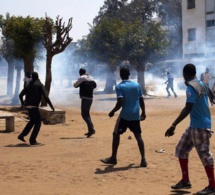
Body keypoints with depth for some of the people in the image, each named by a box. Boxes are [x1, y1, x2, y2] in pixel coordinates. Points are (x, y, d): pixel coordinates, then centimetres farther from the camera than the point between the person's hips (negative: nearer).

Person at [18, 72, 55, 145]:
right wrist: (51, 106, -6)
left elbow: (20, 95, 11)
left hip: (28, 106, 7)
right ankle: (32, 140, -1)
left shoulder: (28, 85, 14)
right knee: (38, 123, 4)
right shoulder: (40, 85, -4)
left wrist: (22, 102, 30)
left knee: (32, 121, 25)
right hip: (34, 106, -7)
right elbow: (45, 96, -13)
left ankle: (22, 135, 18)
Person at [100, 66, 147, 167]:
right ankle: (143, 160, 2)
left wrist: (112, 112, -4)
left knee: (116, 134, 8)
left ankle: (113, 158, 13)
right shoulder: (137, 85, 7)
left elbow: (120, 102, -17)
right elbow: (141, 100, 10)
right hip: (136, 115, 4)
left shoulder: (119, 86, -7)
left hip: (125, 115, -4)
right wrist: (143, 112, 21)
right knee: (138, 136, 8)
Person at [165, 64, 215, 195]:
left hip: (200, 127, -10)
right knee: (181, 149, 14)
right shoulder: (201, 85, 11)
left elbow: (188, 109, -28)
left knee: (204, 155, -4)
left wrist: (174, 125, -31)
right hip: (195, 126, 10)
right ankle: (185, 181, 20)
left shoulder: (191, 88, -17)